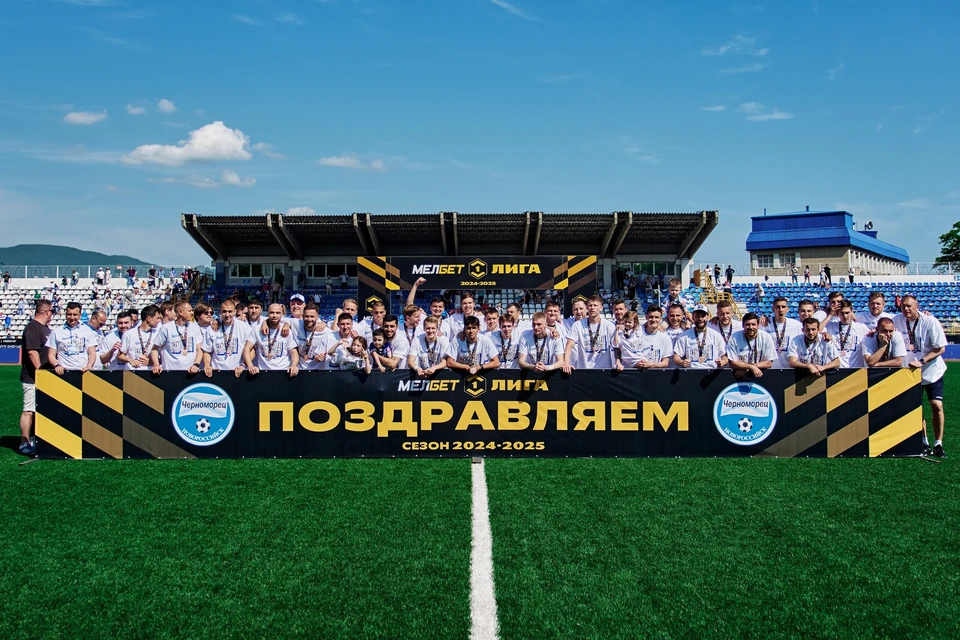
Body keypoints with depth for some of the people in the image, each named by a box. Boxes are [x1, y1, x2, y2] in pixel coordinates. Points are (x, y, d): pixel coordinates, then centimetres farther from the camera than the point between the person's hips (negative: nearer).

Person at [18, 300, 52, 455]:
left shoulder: (45, 327, 15)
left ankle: (33, 440, 23)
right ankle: (25, 444, -3)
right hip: (32, 377, -10)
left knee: (38, 410, 14)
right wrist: (40, 372, -22)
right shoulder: (32, 327, -14)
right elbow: (32, 351, -21)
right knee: (29, 410, -6)